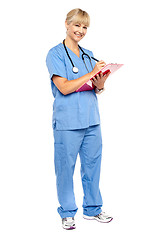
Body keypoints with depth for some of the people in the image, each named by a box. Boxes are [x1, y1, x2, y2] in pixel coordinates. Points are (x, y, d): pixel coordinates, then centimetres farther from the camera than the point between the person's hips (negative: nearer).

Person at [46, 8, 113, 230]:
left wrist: (100, 85, -5)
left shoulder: (88, 55, 16)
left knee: (92, 165, 11)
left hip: (92, 120, 6)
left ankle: (92, 209, 25)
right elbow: (64, 88, -14)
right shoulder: (55, 54, -3)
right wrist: (92, 73, -16)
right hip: (67, 122, -5)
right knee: (65, 168, 2)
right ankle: (67, 213, 16)